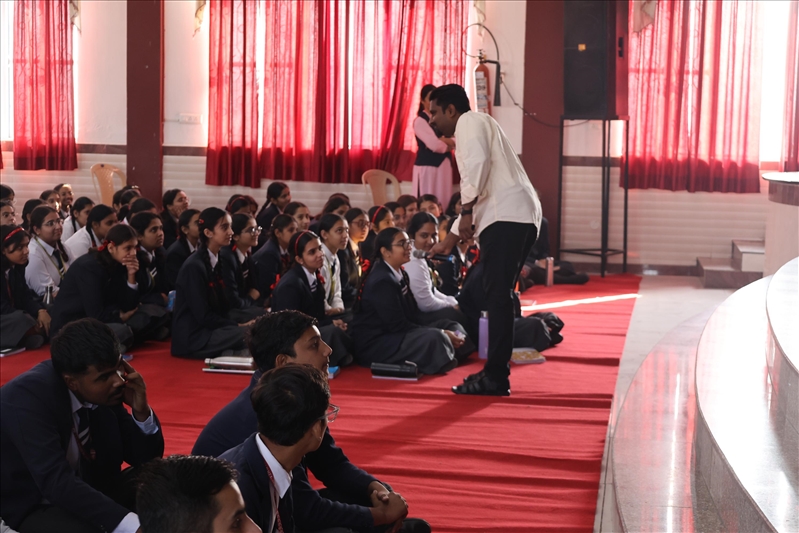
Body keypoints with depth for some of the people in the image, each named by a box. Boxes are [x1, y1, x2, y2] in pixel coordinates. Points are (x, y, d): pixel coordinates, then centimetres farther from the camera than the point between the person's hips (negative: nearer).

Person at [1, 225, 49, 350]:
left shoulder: (18, 265, 7)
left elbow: (24, 294, 6)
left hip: (14, 315, 9)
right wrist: (31, 321, -26)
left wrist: (40, 311, -14)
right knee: (21, 320, -37)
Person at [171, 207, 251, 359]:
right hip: (192, 338, -8)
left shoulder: (216, 262, 11)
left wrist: (237, 324, -5)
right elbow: (203, 316, -17)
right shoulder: (194, 266, -15)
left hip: (209, 331, 8)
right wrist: (238, 325, -13)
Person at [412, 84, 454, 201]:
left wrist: (443, 140, -13)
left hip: (444, 165, 7)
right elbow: (434, 145, -17)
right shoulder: (419, 121, -7)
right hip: (427, 166, -7)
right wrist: (448, 145, 1)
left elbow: (456, 142, 5)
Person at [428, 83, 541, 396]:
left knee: (498, 297, -10)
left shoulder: (470, 121, 4)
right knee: (498, 297, 12)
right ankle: (496, 374, 16)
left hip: (506, 218, -10)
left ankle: (495, 378, -10)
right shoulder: (472, 130, 33)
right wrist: (449, 241, 40)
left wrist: (467, 211, -17)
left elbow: (478, 162, -17)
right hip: (520, 219, 10)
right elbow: (476, 194, 37)